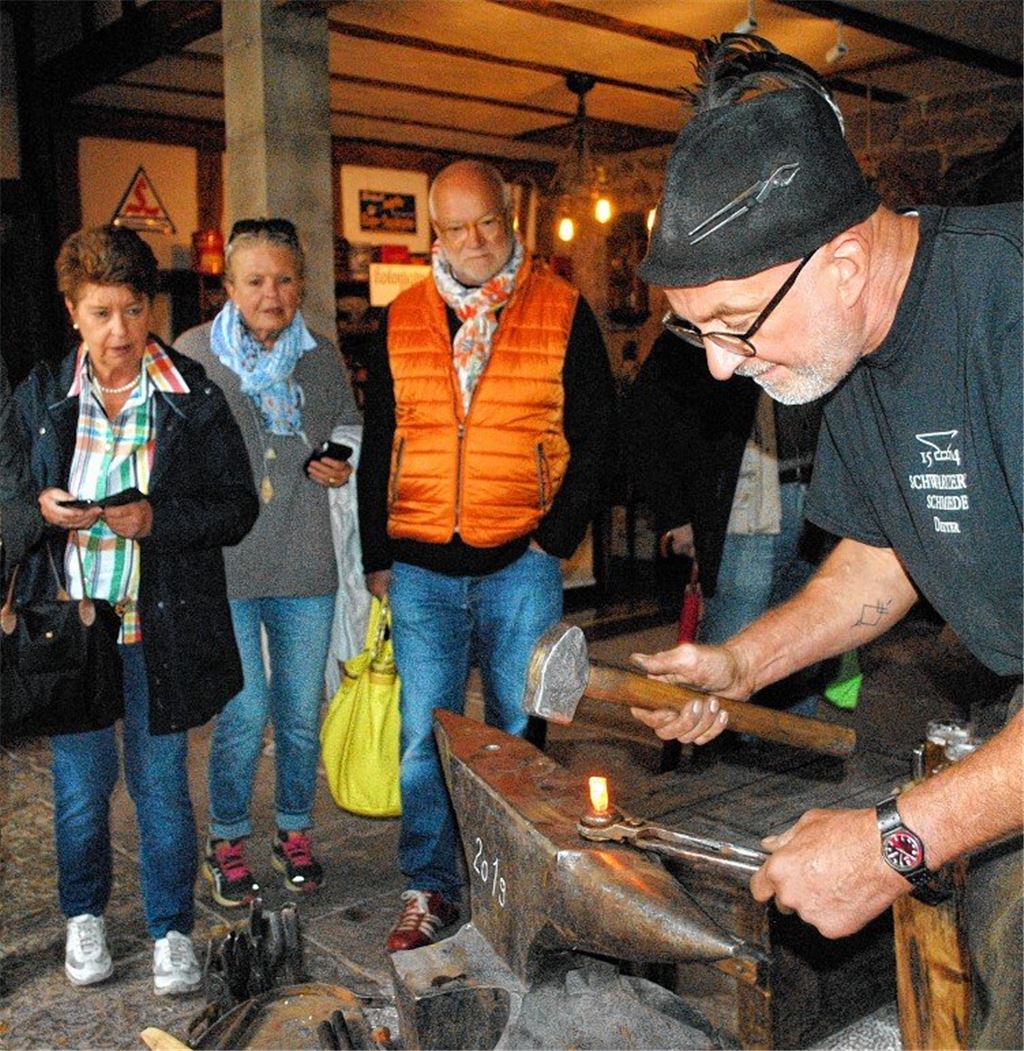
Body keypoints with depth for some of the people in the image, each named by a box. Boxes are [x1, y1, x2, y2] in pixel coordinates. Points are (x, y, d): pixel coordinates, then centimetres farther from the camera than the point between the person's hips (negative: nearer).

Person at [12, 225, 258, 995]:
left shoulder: (194, 397, -4)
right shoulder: (40, 395, 4)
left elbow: (239, 506, -4)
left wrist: (158, 520, -20)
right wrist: (43, 509, -12)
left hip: (160, 624, -2)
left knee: (162, 783, 8)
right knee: (80, 780, 13)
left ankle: (172, 931, 26)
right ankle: (84, 916, 37)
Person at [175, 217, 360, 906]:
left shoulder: (323, 358, 9)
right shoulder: (193, 354, -1)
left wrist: (342, 469, 0)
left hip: (306, 564, 3)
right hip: (224, 563, -3)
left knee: (302, 712, 10)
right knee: (243, 714, -2)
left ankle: (295, 831, 31)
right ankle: (228, 841, 21)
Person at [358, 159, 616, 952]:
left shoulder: (562, 312, 2)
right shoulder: (402, 321, 9)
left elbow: (595, 433, 2)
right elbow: (378, 444, 12)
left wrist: (557, 536, -5)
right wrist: (376, 555, 8)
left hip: (520, 562, -2)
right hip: (420, 567, 2)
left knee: (522, 730, 7)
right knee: (423, 732, 6)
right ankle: (431, 889, 20)